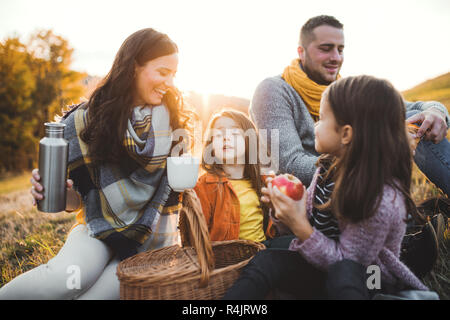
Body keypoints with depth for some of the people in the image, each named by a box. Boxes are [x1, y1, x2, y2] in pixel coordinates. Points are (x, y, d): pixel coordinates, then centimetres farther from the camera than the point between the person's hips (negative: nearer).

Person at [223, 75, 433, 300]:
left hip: (366, 283, -5)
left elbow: (344, 260, -19)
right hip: (320, 267, 6)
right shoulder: (330, 166, -5)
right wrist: (285, 209, -13)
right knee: (265, 261, -21)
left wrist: (299, 226, -29)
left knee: (343, 272, -39)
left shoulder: (382, 201, -27)